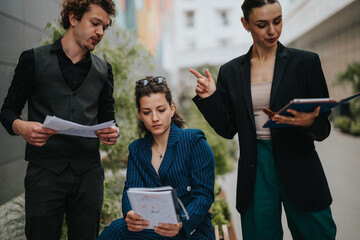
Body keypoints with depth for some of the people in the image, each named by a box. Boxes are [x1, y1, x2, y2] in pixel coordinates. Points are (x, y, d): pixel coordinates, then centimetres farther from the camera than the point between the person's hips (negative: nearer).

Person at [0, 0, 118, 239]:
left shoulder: (103, 70, 14)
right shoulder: (34, 60, 4)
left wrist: (112, 132, -8)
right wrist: (21, 127, -18)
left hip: (88, 172, 3)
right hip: (44, 172, -3)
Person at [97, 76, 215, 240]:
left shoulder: (195, 141, -3)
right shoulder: (136, 149, 13)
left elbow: (204, 194, -10)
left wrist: (181, 224, -29)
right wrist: (129, 215, -24)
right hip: (151, 226, 4)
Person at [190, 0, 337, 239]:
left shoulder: (306, 62, 0)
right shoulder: (231, 72, 5)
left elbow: (323, 126, 0)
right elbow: (227, 129, 6)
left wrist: (309, 123, -23)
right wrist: (209, 98, -8)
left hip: (299, 168, -1)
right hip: (254, 171, 2)